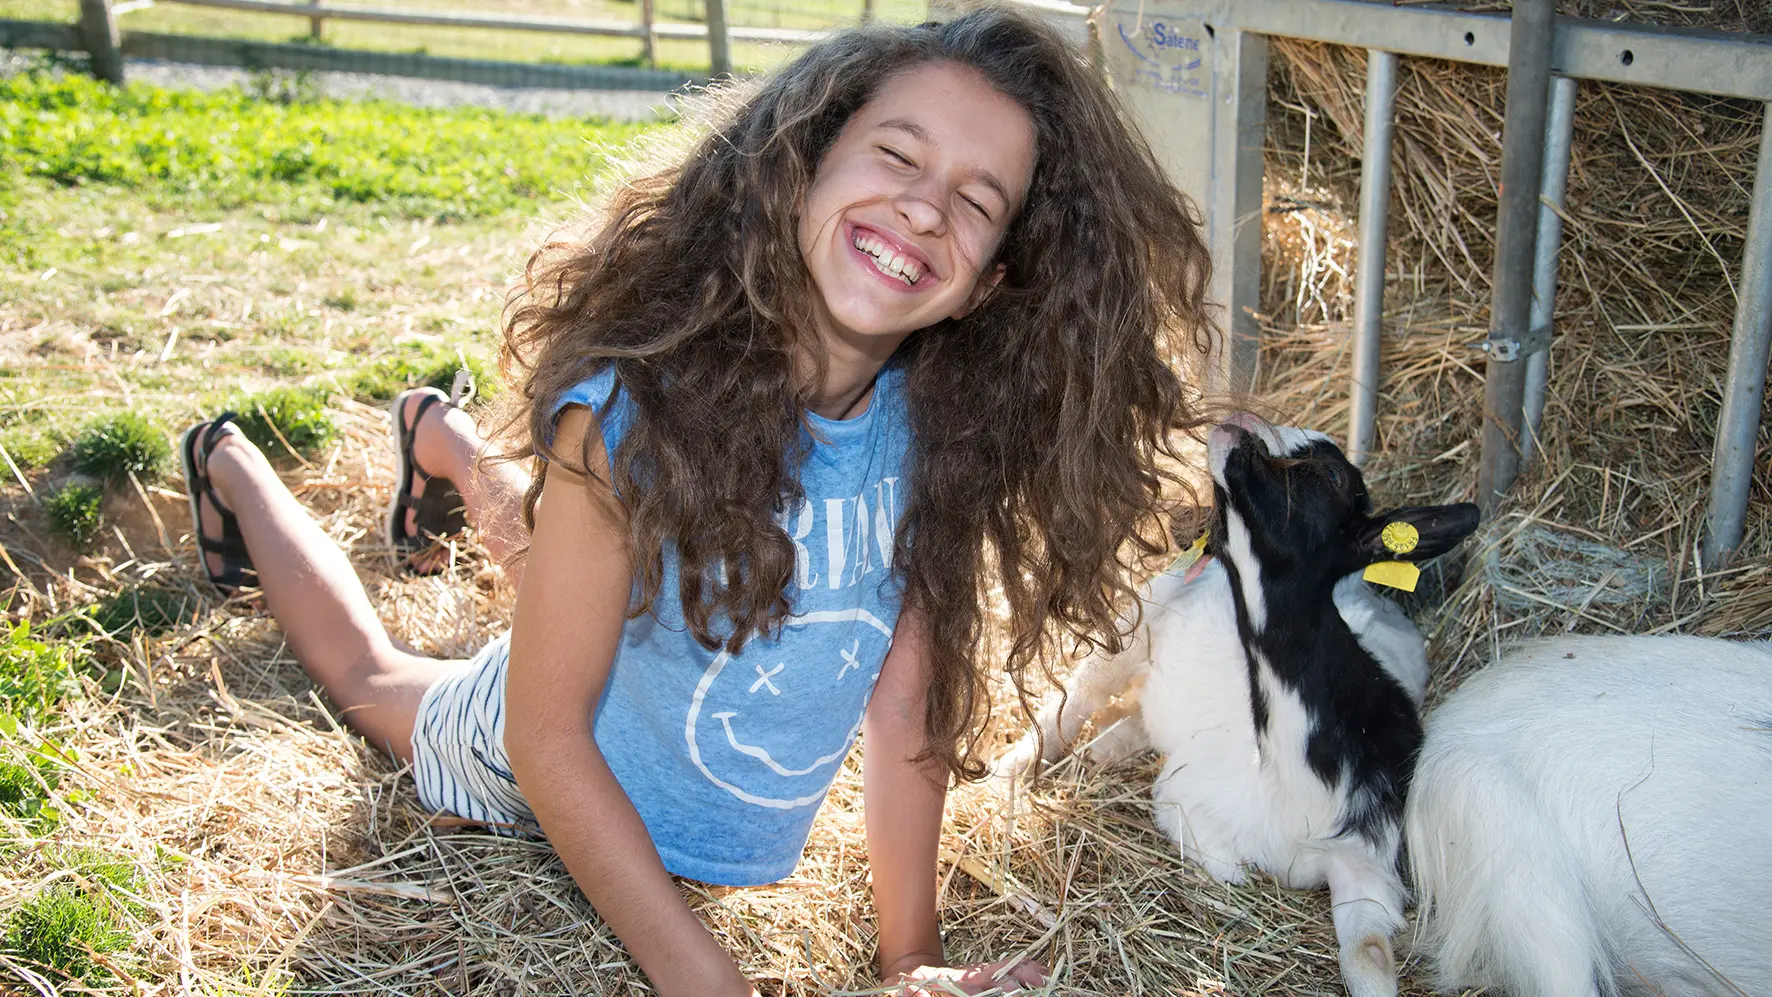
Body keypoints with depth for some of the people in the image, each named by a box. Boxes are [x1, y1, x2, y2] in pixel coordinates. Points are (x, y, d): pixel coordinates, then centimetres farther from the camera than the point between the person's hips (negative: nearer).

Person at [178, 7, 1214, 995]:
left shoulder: (940, 430, -26)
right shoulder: (635, 411, -38)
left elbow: (907, 696, -18)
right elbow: (547, 733, -31)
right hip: (574, 792, -4)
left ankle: (452, 443, 53)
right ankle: (232, 466, 47)